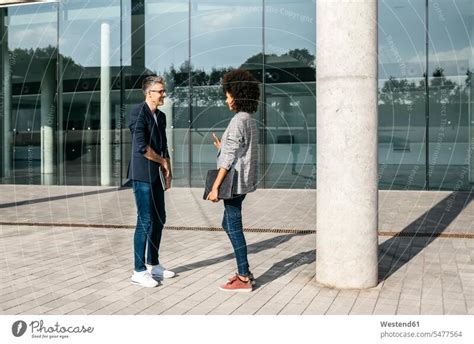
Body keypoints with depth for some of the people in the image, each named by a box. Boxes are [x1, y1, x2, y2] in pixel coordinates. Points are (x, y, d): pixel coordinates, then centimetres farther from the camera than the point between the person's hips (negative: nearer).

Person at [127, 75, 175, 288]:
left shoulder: (161, 116, 13)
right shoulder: (139, 113, -13)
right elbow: (141, 146, -21)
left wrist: (167, 172, 9)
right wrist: (162, 161, -8)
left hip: (155, 176, 9)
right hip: (142, 176, -9)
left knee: (159, 220, 13)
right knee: (145, 222, -6)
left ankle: (154, 265, 26)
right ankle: (139, 272, 3)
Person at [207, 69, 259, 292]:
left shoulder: (238, 120, -15)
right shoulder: (250, 120, 13)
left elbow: (230, 158, -19)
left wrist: (215, 187, -18)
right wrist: (222, 148, 22)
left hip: (234, 181, -10)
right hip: (243, 181, 10)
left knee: (234, 227, -2)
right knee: (229, 224, 18)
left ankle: (244, 278, 5)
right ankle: (244, 272, 24)